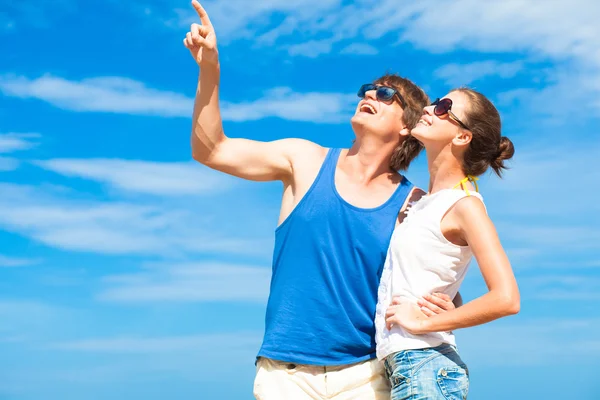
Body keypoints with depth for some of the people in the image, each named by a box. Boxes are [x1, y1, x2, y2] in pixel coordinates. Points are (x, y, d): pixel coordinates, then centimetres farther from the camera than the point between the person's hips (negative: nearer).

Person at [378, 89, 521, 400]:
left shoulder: (465, 205, -10)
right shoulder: (420, 200, 13)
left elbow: (506, 299, -21)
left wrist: (423, 322, -15)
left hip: (424, 365, -8)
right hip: (399, 367, 8)